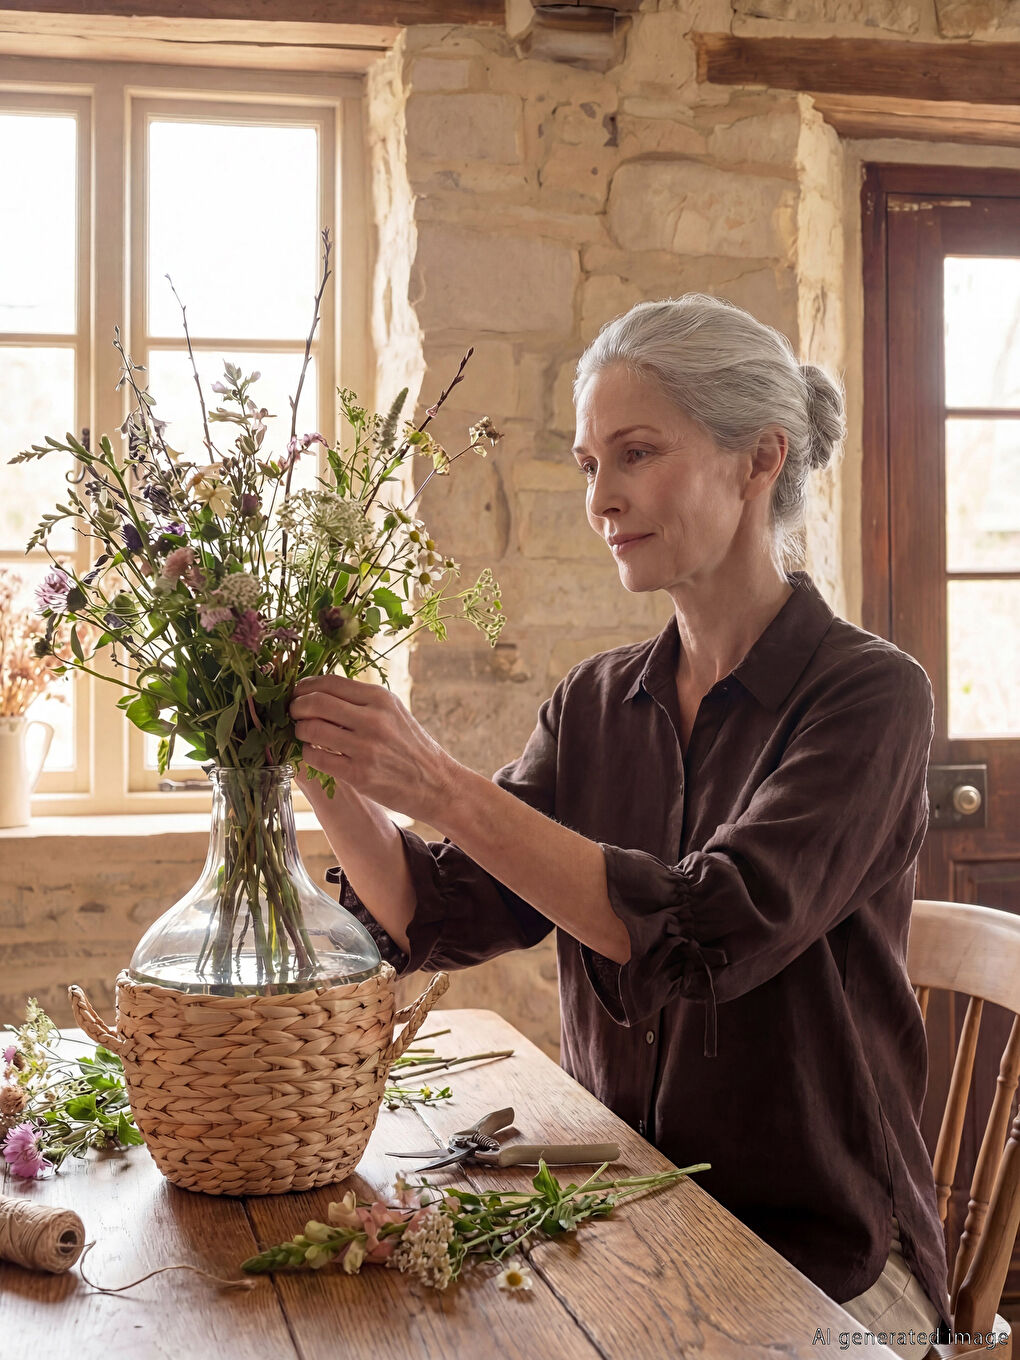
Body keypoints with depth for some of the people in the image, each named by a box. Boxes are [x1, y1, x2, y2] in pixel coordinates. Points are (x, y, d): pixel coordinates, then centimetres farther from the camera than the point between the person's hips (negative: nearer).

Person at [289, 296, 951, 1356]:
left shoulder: (868, 694, -12)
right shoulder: (593, 704, 6)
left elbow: (711, 933, -25)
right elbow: (439, 917, 0)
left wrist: (442, 786, -27)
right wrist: (326, 772, -16)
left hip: (820, 1258, -5)